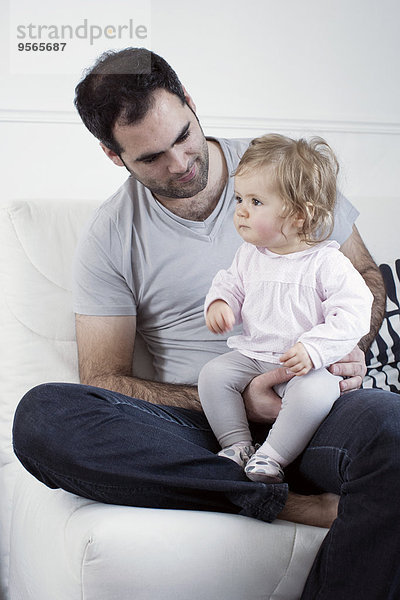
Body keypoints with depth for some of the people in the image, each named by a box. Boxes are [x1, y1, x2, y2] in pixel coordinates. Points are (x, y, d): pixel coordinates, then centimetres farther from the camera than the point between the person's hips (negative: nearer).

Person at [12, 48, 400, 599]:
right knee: (42, 415, -28)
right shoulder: (110, 238, 3)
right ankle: (291, 502, -25)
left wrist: (349, 348, -6)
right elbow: (103, 382, -1)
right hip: (198, 423, 1)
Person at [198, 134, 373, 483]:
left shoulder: (327, 263, -13)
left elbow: (353, 314, -17)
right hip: (253, 357, 6)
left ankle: (272, 456, -18)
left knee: (312, 392, -34)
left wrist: (313, 349, -28)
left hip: (310, 364, -5)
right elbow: (231, 284, 19)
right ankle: (238, 445, -3)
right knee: (212, 375, -14)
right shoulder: (249, 256, 4)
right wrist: (219, 303, -7)